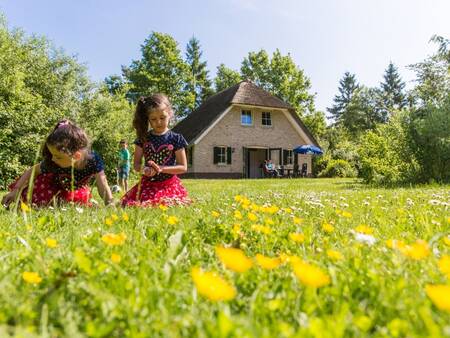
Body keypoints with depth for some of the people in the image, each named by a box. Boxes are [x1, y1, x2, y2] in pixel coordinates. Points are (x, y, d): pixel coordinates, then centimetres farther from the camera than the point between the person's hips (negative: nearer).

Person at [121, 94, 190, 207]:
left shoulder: (176, 139, -2)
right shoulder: (143, 138, 5)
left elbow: (183, 167, -2)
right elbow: (136, 164, 8)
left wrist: (161, 169, -15)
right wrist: (143, 169, -16)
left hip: (169, 185, -2)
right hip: (147, 185, 2)